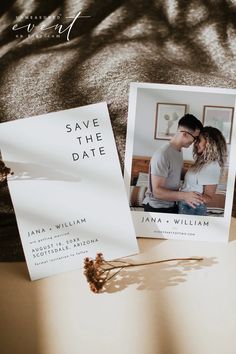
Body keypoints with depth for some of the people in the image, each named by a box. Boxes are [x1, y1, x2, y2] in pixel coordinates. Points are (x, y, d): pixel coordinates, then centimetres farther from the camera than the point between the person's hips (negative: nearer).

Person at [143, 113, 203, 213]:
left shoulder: (179, 151, 4)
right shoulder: (162, 155, -25)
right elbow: (156, 191, -27)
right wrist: (184, 195, -33)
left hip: (172, 206, 8)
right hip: (156, 208, -8)